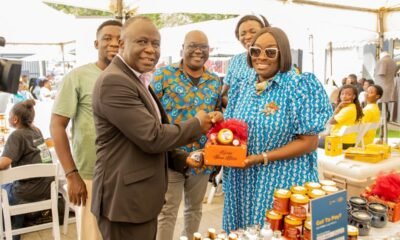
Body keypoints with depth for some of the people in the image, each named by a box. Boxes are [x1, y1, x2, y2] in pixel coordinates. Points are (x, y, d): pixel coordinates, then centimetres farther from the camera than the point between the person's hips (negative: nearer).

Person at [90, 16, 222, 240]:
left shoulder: (138, 80, 13)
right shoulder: (113, 81, -20)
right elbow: (152, 137, -24)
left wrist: (184, 159, 5)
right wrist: (197, 124, -10)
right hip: (125, 200, -9)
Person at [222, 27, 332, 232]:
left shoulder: (299, 87, -11)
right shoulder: (242, 89, 6)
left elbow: (308, 142, -14)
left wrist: (262, 158, -21)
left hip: (283, 182, -5)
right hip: (241, 182, 5)